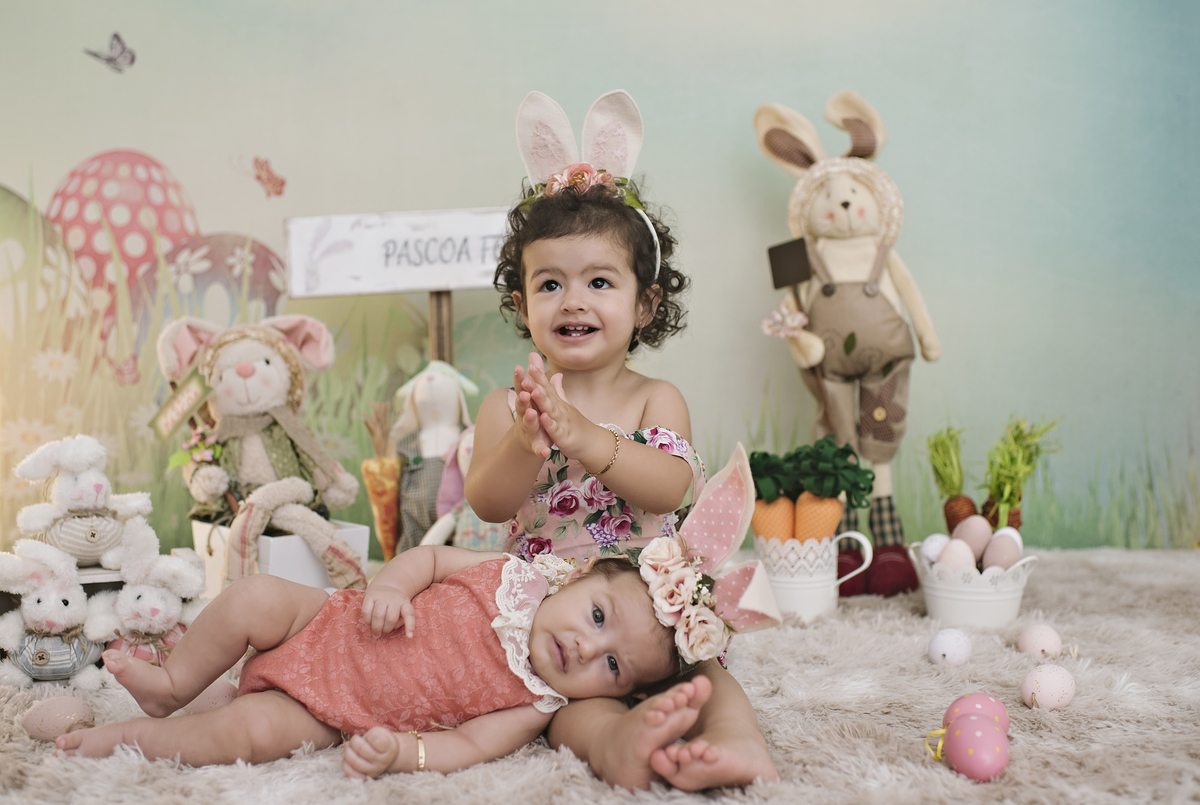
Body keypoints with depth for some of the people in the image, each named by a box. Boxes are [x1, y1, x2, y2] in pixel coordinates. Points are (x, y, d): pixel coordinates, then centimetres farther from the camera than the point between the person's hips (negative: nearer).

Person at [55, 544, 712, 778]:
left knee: (252, 731, -23)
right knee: (255, 596, -17)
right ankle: (172, 685, 10)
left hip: (325, 717, -2)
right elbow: (431, 556, -1)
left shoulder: (535, 706, -14)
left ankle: (129, 737, 4)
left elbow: (467, 746, -19)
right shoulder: (519, 576, -10)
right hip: (327, 628, 2)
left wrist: (399, 751, -37)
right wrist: (388, 584, -21)